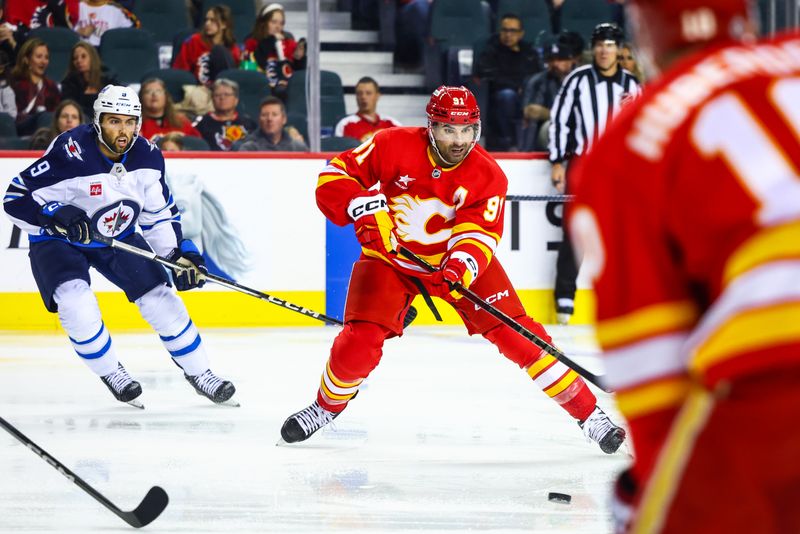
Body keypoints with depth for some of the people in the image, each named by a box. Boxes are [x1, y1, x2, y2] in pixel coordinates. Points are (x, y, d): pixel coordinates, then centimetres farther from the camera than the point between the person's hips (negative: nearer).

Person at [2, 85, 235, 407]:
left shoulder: (147, 157, -13)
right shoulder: (70, 153, -31)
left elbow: (160, 213, 1)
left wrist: (181, 254, -10)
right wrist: (59, 216, -41)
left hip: (118, 237, 4)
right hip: (57, 241, -4)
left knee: (159, 298, -4)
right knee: (75, 301, -28)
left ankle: (199, 373, 14)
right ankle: (110, 372, -5)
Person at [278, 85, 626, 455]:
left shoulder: (488, 176, -17)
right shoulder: (393, 147, -20)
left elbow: (480, 231, -24)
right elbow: (335, 176, -16)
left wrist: (463, 262, -45)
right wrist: (362, 206, -34)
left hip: (458, 260, 1)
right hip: (390, 258, 0)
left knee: (514, 333, -11)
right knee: (359, 343, -16)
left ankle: (586, 411, -2)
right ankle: (328, 406, 16)